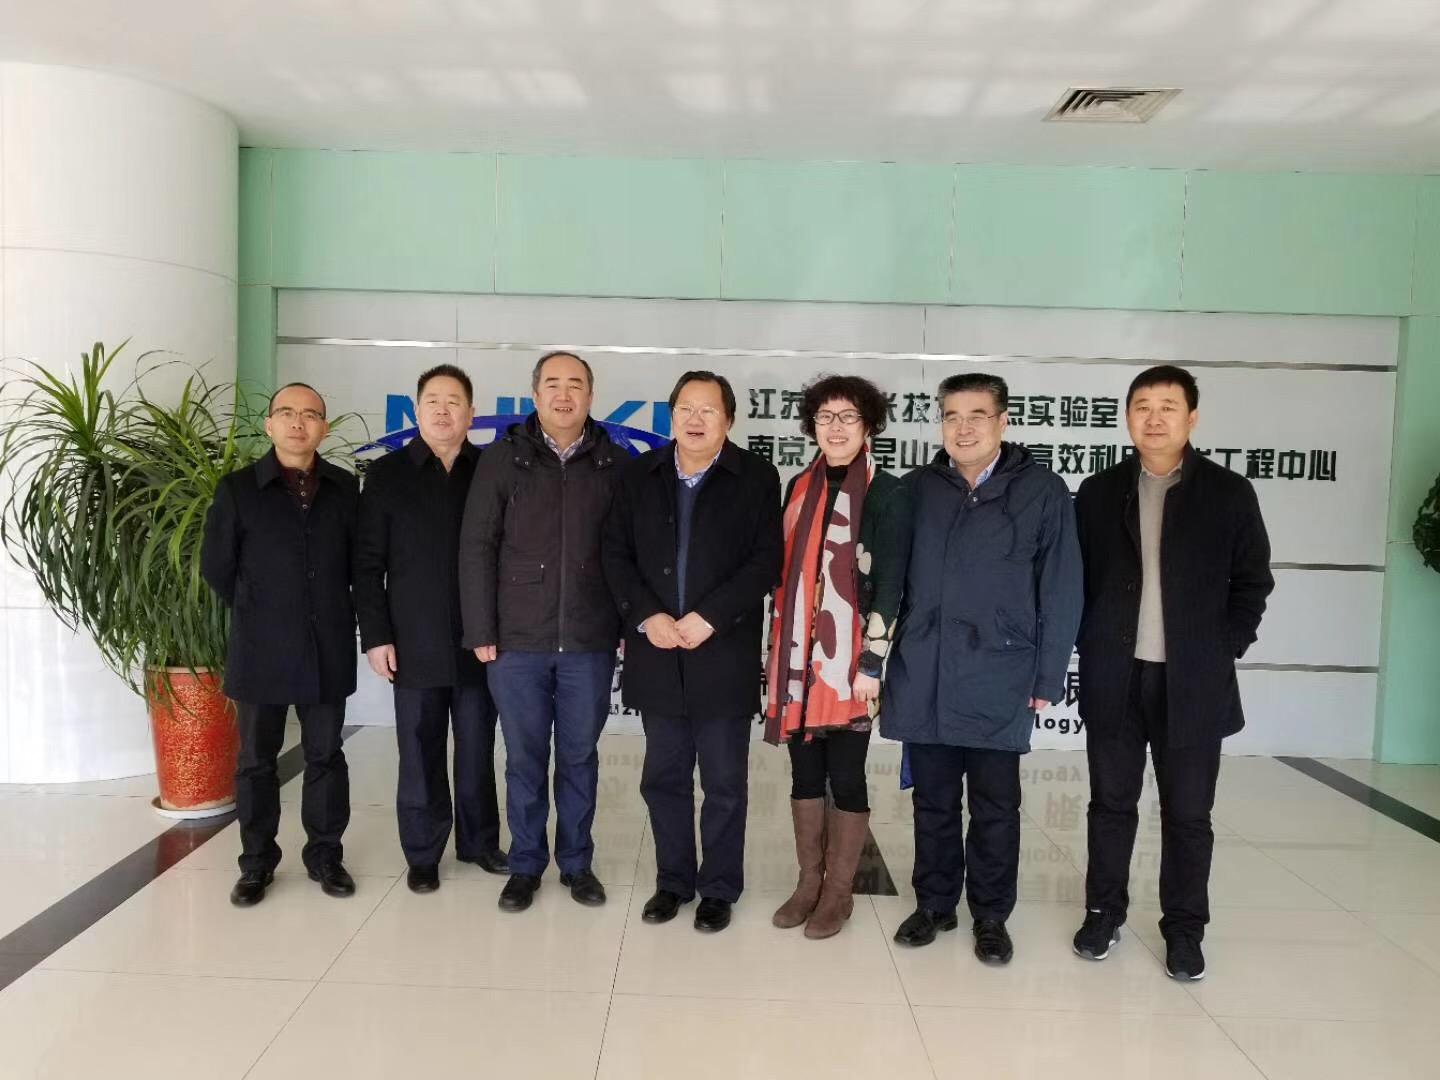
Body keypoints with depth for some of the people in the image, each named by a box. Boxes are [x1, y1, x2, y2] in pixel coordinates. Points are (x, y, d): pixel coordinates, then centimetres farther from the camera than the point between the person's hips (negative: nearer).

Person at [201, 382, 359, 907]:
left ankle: (325, 855, 24)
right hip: (260, 652, -1)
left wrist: (331, 612, 8)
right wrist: (258, 614, 7)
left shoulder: (345, 488, 4)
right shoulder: (237, 488, -2)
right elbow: (215, 567, 2)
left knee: (326, 756, 10)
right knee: (256, 760, 10)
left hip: (328, 650, 2)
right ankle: (256, 862, 24)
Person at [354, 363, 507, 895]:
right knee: (420, 756, 7)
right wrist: (376, 635, -5)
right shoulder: (387, 474, 3)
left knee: (478, 751, 11)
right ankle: (423, 854, 22)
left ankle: (479, 841, 28)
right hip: (415, 644, 0)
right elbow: (368, 564, 1)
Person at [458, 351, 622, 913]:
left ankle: (577, 862, 27)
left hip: (589, 641, 1)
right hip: (517, 639, 0)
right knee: (525, 758, 10)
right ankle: (526, 864, 26)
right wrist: (480, 631, -5)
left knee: (580, 756, 12)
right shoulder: (502, 458, 0)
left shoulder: (614, 464, 2)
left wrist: (629, 627, 0)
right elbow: (476, 547, -1)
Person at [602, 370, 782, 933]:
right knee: (663, 778, 13)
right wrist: (646, 616, -10)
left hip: (724, 656, -3)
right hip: (656, 654, 3)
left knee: (725, 783, 8)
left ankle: (718, 889, 24)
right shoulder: (639, 474, 7)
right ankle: (672, 880, 29)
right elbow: (616, 554, 4)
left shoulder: (757, 478, -2)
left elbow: (766, 561, -8)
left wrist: (709, 618, -17)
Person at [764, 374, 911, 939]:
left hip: (848, 659, -4)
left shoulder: (888, 494, -4)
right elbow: (786, 574, 13)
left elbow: (889, 586, -8)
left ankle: (838, 892, 21)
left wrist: (871, 663, -13)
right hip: (798, 655, 5)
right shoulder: (800, 488, 10)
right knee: (805, 772, 12)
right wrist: (777, 652, 12)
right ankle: (808, 883, 27)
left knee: (845, 776, 5)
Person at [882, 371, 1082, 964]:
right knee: (933, 801, 14)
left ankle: (991, 915, 27)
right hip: (922, 676, 2)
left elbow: (1060, 592, -3)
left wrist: (1047, 677, -5)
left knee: (995, 806, 10)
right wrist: (883, 654, 3)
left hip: (997, 679, -2)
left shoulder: (1042, 491, -3)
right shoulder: (917, 488, 5)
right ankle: (934, 902, 30)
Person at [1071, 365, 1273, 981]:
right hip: (1114, 678, 1)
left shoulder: (1229, 493, 0)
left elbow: (1252, 582, 5)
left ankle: (1184, 930, 23)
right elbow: (1076, 581, 8)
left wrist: (1225, 650, -2)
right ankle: (1104, 912, 27)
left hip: (1193, 681, -1)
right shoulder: (1098, 493, 4)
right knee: (1111, 803, 11)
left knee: (1188, 813, 8)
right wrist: (1093, 649, 1)